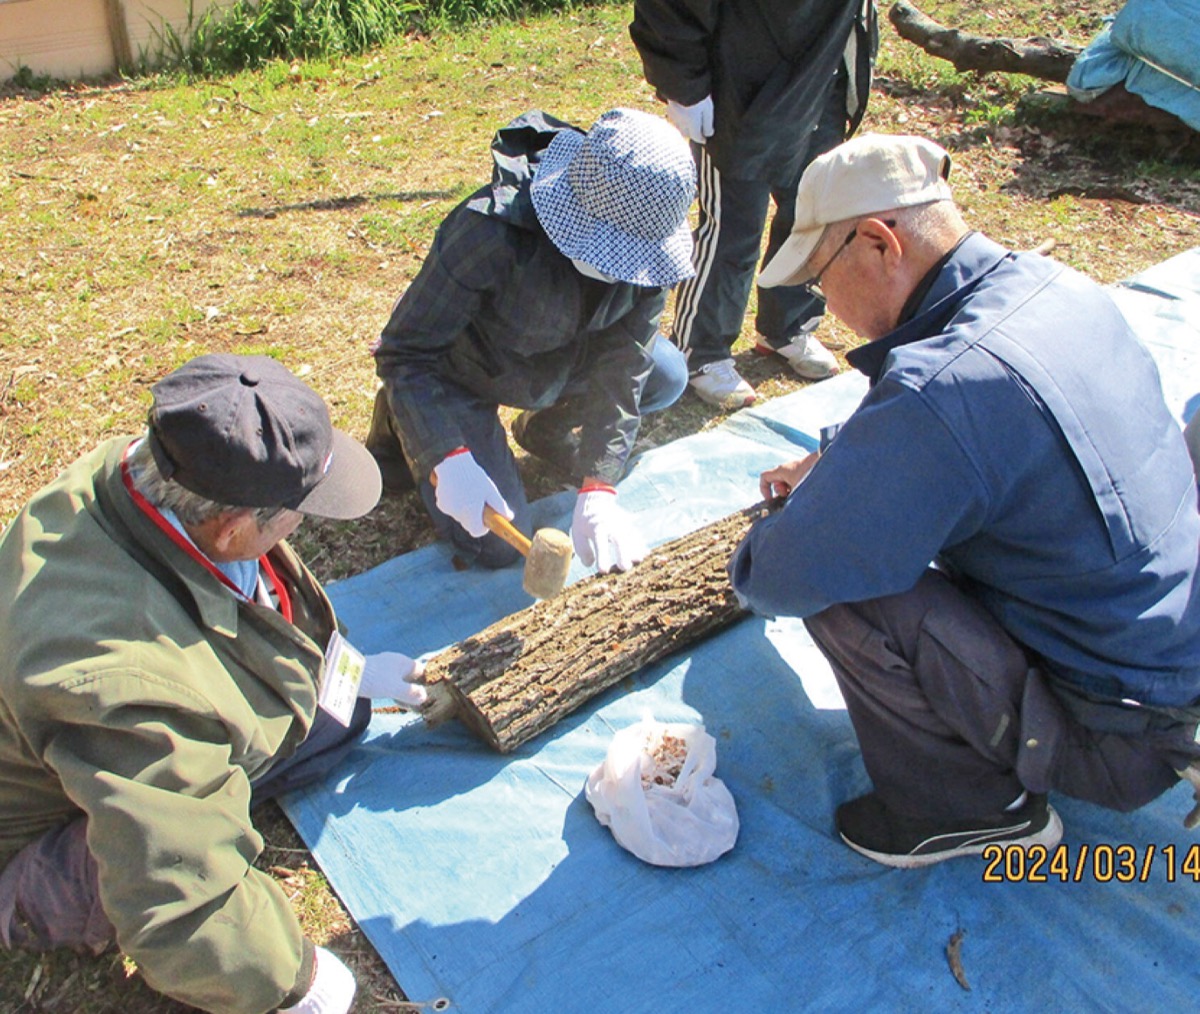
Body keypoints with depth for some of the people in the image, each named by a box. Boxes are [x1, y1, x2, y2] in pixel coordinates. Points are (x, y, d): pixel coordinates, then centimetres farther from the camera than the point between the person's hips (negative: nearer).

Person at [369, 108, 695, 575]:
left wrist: (597, 487, -29)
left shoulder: (649, 246, -23)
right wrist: (449, 458, -44)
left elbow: (622, 368, -21)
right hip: (455, 373, -5)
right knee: (497, 543, -13)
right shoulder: (492, 230, -38)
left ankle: (545, 429, 20)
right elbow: (405, 352, -32)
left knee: (667, 379, -5)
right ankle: (402, 424, 12)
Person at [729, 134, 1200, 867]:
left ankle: (968, 807, 3)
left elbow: (779, 580, -27)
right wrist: (838, 466, 8)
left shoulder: (941, 387, -33)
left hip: (1118, 738, -8)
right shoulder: (1060, 286, -4)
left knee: (843, 591, -20)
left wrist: (761, 550, -5)